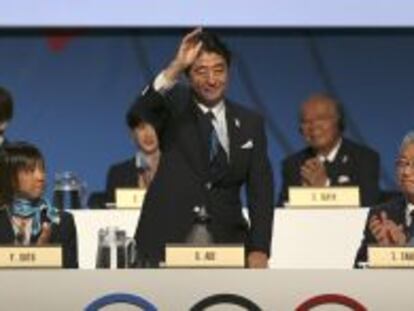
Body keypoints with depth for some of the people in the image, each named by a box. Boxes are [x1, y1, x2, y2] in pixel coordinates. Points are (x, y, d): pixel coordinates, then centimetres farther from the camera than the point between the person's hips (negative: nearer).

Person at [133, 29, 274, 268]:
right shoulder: (174, 107, 6)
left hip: (226, 243, 2)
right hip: (167, 243, -2)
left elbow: (261, 191, 8)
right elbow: (139, 115, -17)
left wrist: (259, 250, -4)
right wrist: (175, 68, -29)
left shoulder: (250, 123, 12)